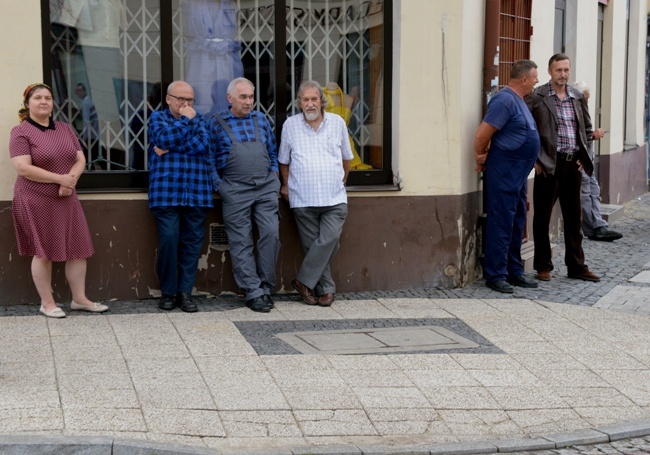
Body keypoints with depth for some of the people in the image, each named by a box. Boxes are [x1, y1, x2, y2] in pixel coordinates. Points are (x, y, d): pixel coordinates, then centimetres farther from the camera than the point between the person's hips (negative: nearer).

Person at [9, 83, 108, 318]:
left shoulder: (66, 129, 11)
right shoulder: (20, 132, -8)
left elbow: (80, 160, 7)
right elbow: (23, 168, -18)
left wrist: (70, 181, -14)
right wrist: (60, 178, -19)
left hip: (66, 200, 6)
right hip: (36, 201, -6)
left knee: (78, 249, 5)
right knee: (43, 252, 1)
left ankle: (79, 299, 16)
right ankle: (47, 303, 11)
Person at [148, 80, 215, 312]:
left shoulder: (199, 120, 17)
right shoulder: (158, 118, 11)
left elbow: (202, 145, -3)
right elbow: (165, 138, -11)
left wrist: (170, 149, -7)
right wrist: (185, 119, -2)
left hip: (197, 192, 3)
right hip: (166, 191, -3)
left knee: (193, 241, 1)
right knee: (169, 239, -10)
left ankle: (185, 291, 9)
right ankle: (168, 292, 3)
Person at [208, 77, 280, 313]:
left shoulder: (261, 119, 14)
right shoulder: (216, 123, 4)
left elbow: (273, 151, 20)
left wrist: (273, 176, 10)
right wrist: (219, 185, 0)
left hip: (265, 187, 3)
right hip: (235, 190, -2)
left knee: (271, 234, -8)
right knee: (241, 243, -2)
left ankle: (265, 286, 5)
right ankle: (253, 292, 2)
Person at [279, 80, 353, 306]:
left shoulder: (337, 122, 6)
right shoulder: (290, 124, 4)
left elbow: (346, 157, 19)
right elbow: (284, 160, 14)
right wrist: (286, 186, 11)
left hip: (334, 198, 0)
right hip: (303, 200, 0)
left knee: (328, 241, -15)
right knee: (312, 246, 1)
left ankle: (304, 281, -3)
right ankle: (326, 288, 13)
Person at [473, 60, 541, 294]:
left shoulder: (518, 100, 16)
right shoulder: (505, 100, -16)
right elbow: (482, 135, -20)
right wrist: (481, 159, -5)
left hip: (519, 173, 10)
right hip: (504, 173, -10)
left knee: (517, 222, 14)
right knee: (501, 223, -5)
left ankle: (515, 272, 22)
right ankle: (495, 275, 0)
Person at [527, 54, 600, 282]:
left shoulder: (578, 98, 10)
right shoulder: (537, 97, -6)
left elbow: (587, 129, 20)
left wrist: (584, 156, 10)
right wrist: (534, 159, -9)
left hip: (573, 164, 5)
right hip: (549, 165, -5)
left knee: (574, 217, 11)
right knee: (543, 216, 3)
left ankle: (576, 266, 19)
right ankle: (543, 267, 13)